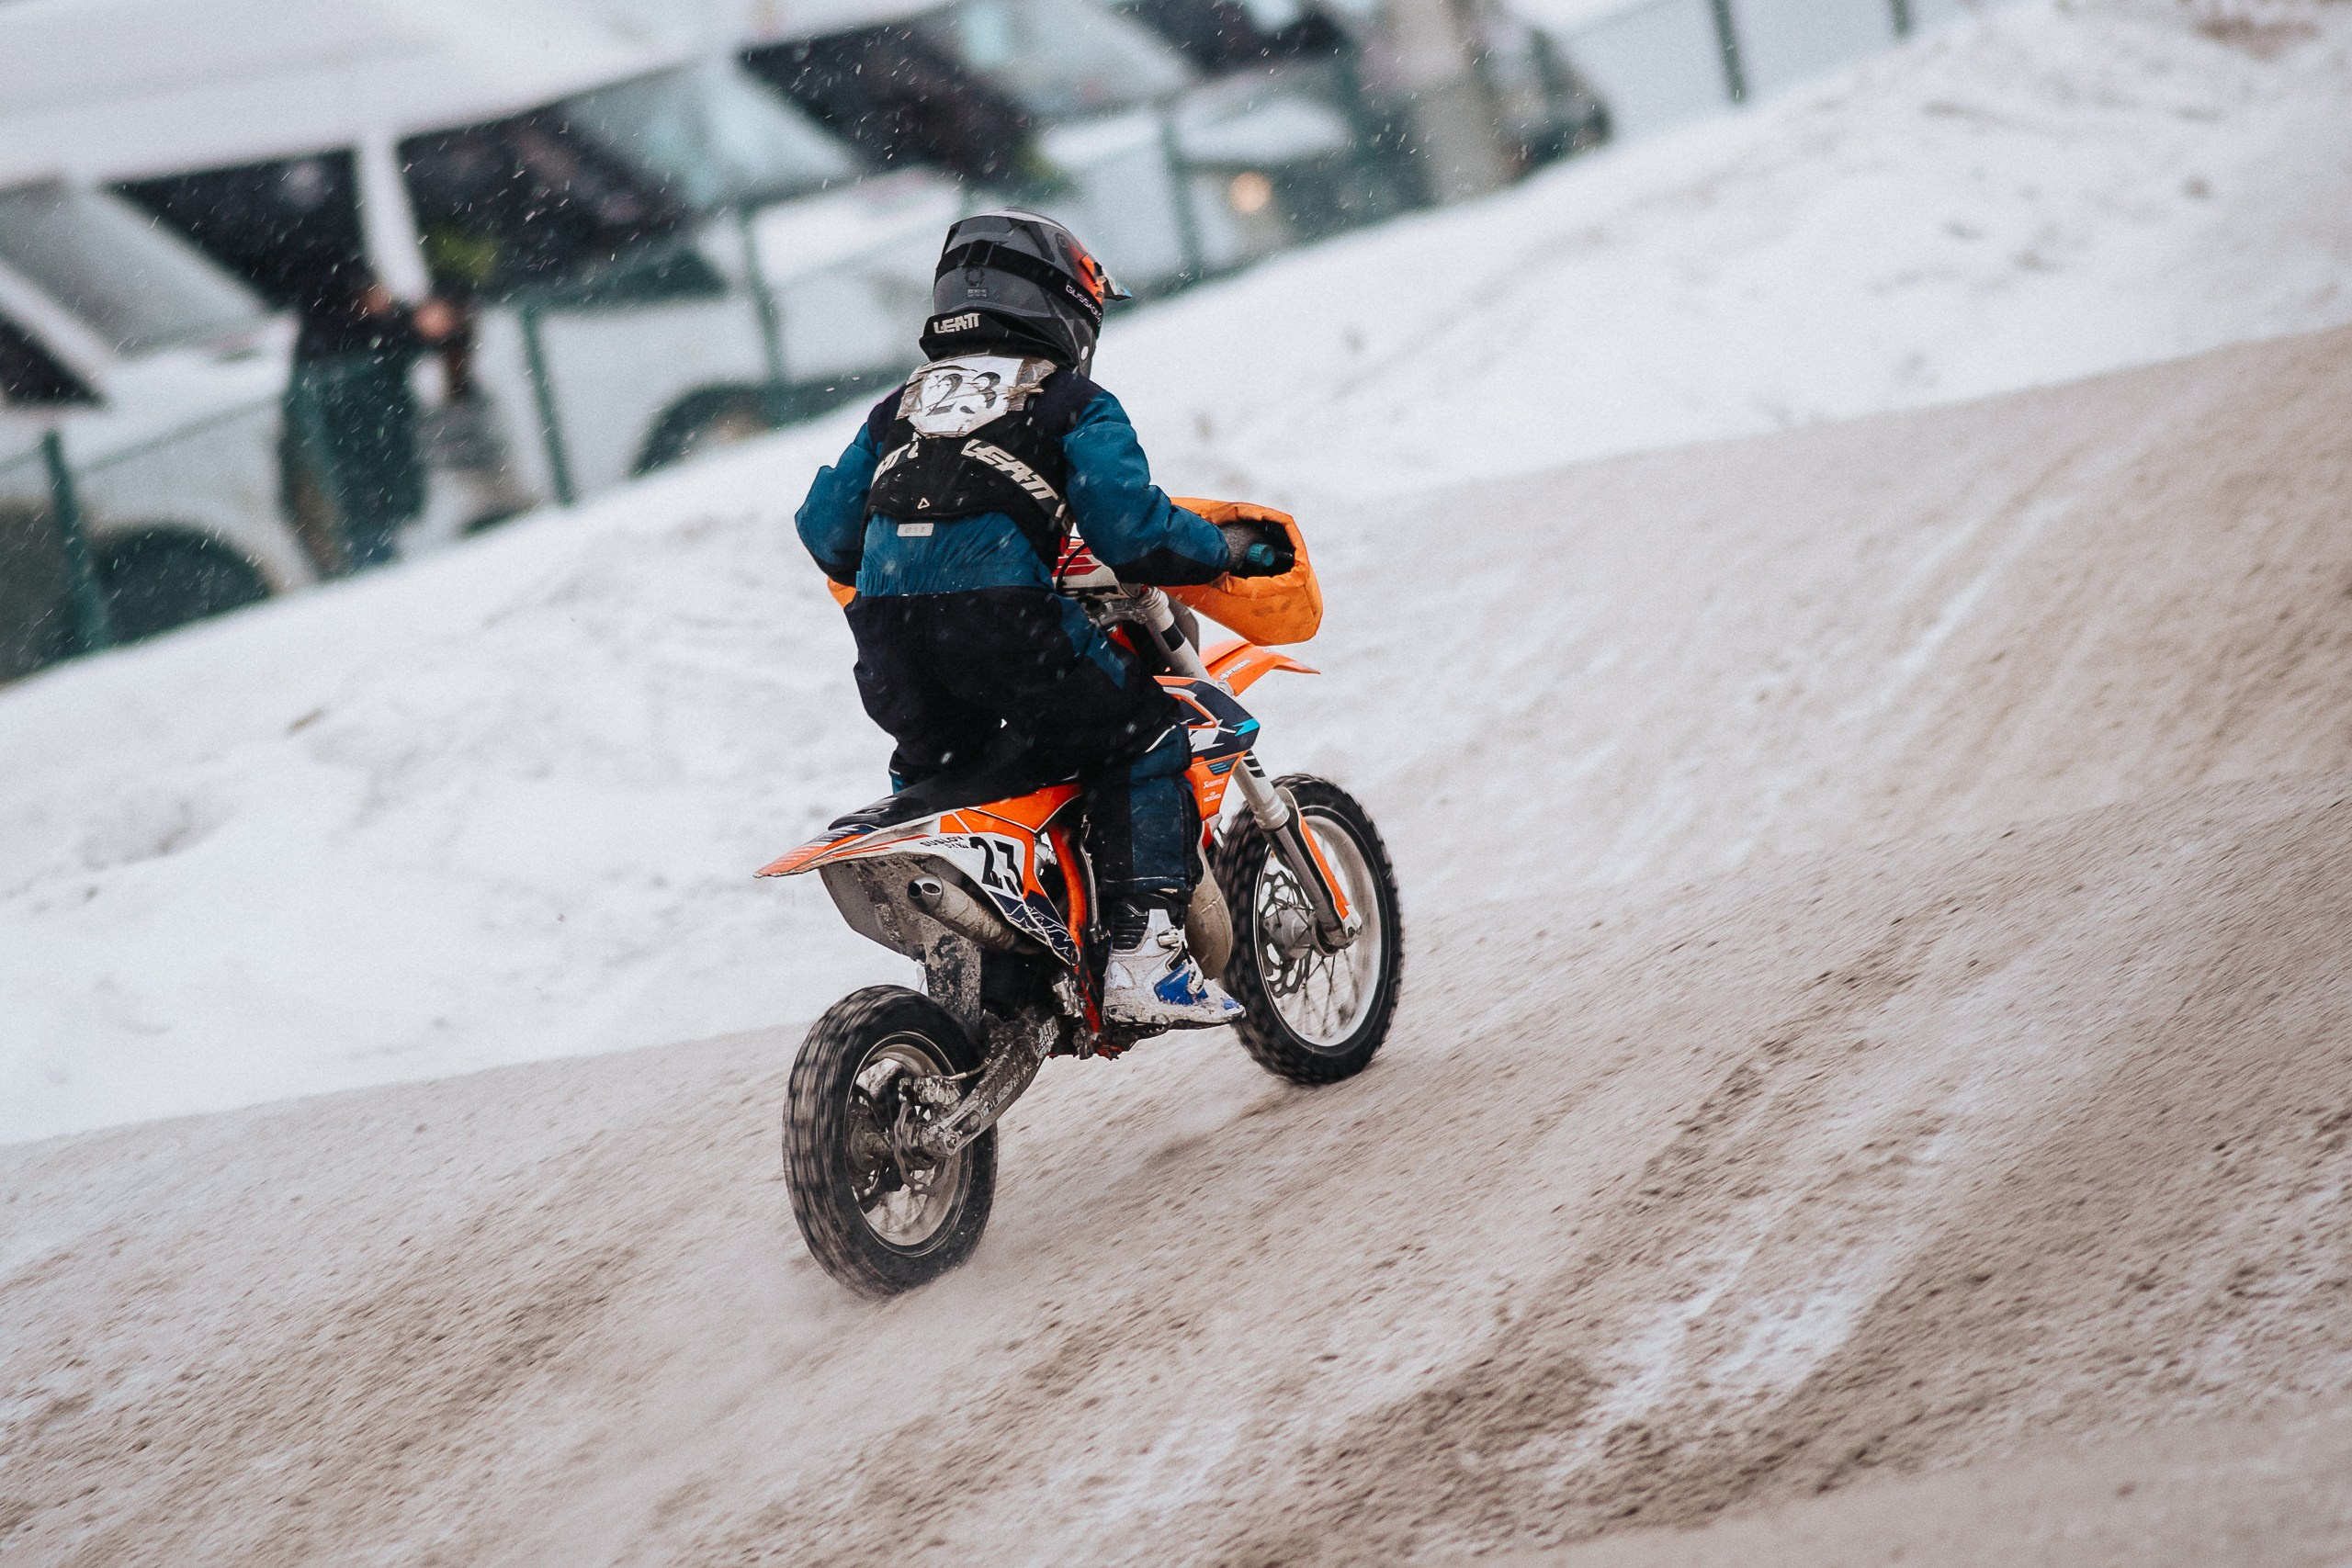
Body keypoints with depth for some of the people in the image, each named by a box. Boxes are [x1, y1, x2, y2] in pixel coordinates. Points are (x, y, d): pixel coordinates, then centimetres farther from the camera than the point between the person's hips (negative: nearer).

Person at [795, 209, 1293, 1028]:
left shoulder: (900, 409, 23)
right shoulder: (1072, 405, 7)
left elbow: (825, 528, 23)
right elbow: (1130, 528, -6)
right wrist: (1227, 548, 10)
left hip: (889, 653, 5)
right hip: (1004, 625, -5)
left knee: (927, 764, 33)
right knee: (1146, 741, 10)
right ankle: (1143, 955, -4)